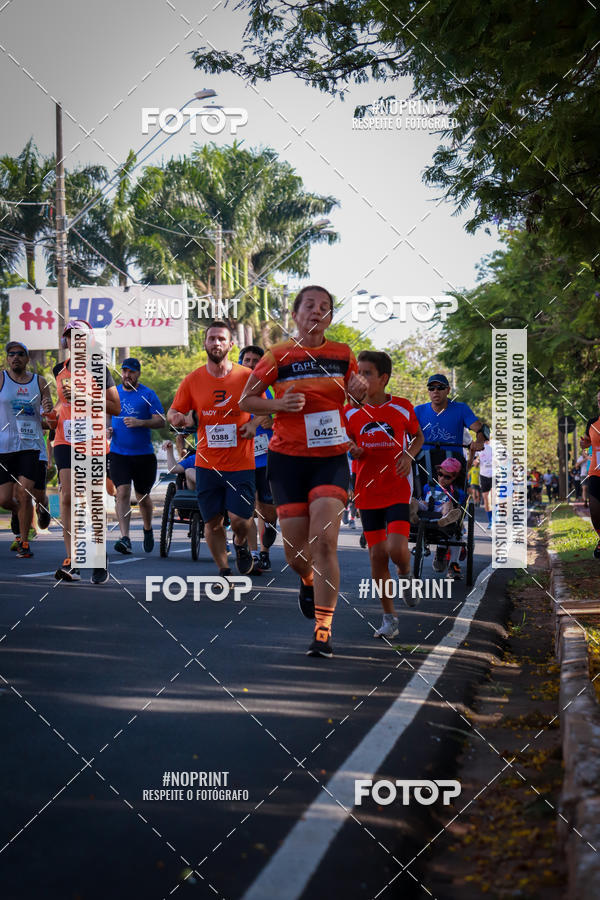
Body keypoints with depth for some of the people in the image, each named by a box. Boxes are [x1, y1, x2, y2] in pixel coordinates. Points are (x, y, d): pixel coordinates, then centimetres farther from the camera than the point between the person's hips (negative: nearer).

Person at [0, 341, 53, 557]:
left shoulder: (40, 382, 8)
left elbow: (49, 418, 13)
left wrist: (48, 411, -9)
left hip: (31, 445, 1)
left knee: (24, 495, -8)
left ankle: (24, 542, 5)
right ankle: (19, 515, 34)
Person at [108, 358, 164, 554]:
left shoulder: (148, 394, -2)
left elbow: (161, 421, -6)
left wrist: (140, 422, -21)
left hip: (143, 454, -1)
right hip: (118, 453, 1)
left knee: (143, 496, 11)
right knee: (122, 493, -14)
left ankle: (147, 529, 37)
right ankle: (125, 538, -20)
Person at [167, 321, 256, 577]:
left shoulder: (247, 377, -3)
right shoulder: (192, 380, 2)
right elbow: (173, 412, 9)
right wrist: (175, 418, -14)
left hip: (241, 464, -2)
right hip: (207, 464, 2)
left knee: (239, 520, -9)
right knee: (212, 522, 5)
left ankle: (241, 543, 26)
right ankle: (223, 571, 23)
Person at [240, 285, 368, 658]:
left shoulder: (343, 354, 5)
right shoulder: (278, 356, -1)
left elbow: (359, 399, 19)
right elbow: (247, 400, 5)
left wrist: (360, 392, -5)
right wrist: (279, 404, -14)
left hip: (332, 459, 0)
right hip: (288, 459, 0)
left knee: (324, 540, -16)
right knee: (296, 551, 2)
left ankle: (323, 631, -11)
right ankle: (308, 580, 41)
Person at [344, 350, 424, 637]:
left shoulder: (402, 408, -4)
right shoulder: (351, 412, 0)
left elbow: (418, 436, 12)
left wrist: (409, 455, -8)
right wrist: (352, 451, -13)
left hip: (397, 491, -2)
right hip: (367, 493, 2)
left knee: (396, 548, -19)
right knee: (377, 554, 2)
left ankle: (406, 575, 19)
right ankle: (389, 619, 14)